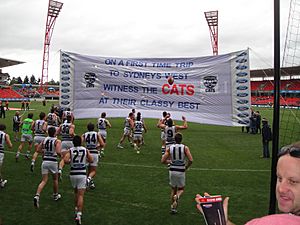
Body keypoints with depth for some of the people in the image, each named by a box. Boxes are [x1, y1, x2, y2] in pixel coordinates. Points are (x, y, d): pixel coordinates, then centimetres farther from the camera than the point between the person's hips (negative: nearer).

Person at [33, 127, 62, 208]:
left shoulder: (45, 140, 6)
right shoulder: (57, 141, -8)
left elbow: (38, 150, 9)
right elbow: (58, 152, -20)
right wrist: (61, 155, 1)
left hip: (45, 161, 3)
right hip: (53, 161, -3)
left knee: (44, 181, 6)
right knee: (55, 179, 19)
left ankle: (37, 196, -14)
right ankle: (56, 195, 35)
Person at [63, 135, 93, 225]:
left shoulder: (70, 150, -4)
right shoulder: (85, 150, -1)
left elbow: (65, 160, -18)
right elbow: (91, 161, 6)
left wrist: (70, 161, 2)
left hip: (73, 174, 1)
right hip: (82, 174, -1)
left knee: (76, 192, 24)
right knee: (81, 195, -3)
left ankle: (76, 210, 33)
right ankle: (79, 214, -16)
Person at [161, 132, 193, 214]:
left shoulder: (169, 148, -3)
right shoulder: (185, 148, -8)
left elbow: (163, 161, -4)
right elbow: (190, 160, -14)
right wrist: (186, 167, 4)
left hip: (172, 170, 2)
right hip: (181, 171, -2)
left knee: (173, 189, 19)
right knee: (181, 189, 16)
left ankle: (173, 207, 20)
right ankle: (177, 196, -17)